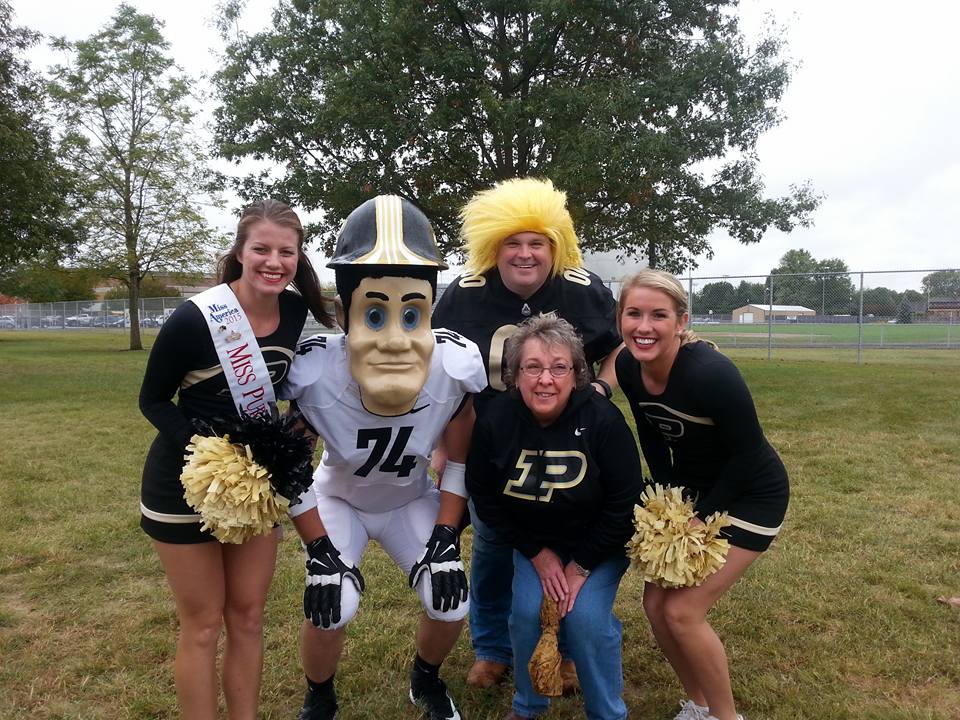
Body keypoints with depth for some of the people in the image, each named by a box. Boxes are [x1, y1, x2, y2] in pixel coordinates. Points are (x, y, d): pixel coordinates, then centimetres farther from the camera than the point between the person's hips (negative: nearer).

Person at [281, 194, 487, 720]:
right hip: (339, 500, -1)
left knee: (451, 603, -6)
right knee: (332, 608, -17)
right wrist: (319, 546, -17)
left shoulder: (456, 366, -31)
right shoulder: (314, 374, -34)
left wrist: (446, 536, -14)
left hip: (411, 502, 2)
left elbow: (460, 458, -12)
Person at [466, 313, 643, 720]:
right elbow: (485, 497, -8)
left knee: (585, 616, -19)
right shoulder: (494, 422, -19)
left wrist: (582, 566, -15)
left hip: (600, 543, -2)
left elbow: (623, 503, -17)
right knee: (526, 612, -14)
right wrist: (537, 553, -9)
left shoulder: (604, 420, -26)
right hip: (534, 541, 2)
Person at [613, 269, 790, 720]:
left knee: (682, 611, -9)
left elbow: (747, 455, -21)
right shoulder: (628, 366, -12)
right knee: (656, 602, 4)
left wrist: (700, 518, -16)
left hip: (750, 496, -6)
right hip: (691, 489, 6)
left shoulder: (710, 372, -32)